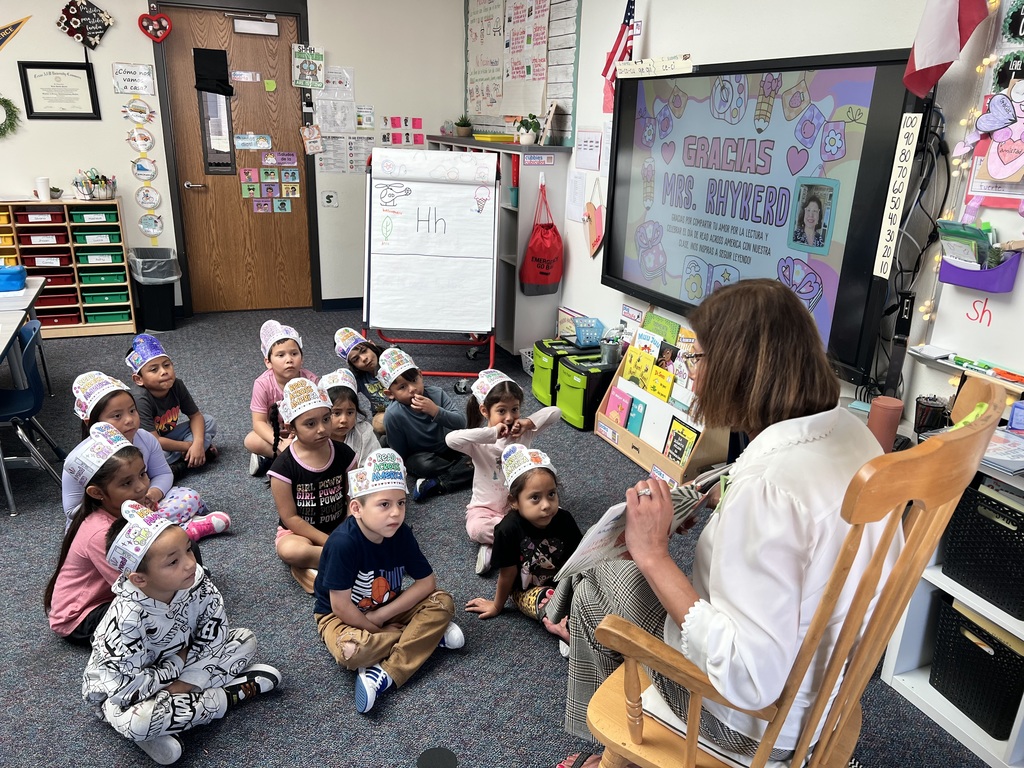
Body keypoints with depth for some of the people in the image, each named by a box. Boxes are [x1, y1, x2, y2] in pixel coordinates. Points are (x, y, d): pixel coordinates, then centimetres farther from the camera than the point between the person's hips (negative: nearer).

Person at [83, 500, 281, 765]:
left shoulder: (196, 580, -23)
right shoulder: (127, 617, -36)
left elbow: (214, 634, -14)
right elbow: (125, 687, -31)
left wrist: (185, 682, -23)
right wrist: (179, 663, -22)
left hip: (180, 661, 5)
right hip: (118, 689, -5)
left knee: (245, 639, -6)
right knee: (132, 721, -37)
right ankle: (228, 696, -17)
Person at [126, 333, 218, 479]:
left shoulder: (177, 386, -14)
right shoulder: (142, 403, -29)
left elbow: (195, 415, -7)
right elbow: (155, 441, -31)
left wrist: (198, 443, -25)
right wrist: (189, 446, -24)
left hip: (170, 434, 7)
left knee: (210, 421, -6)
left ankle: (179, 464, -21)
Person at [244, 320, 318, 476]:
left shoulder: (311, 380, -20)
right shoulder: (263, 384, -21)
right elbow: (259, 422, -21)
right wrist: (281, 444, -37)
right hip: (275, 434, 0)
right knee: (251, 441, -30)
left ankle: (269, 457, -18)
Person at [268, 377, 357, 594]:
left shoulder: (344, 454, -6)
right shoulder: (284, 466, -15)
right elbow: (290, 517, -14)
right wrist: (328, 542, -20)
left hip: (339, 527, 4)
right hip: (298, 531, -4)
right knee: (290, 551, -38)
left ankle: (308, 567, -18)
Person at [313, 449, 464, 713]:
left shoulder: (401, 534, -15)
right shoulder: (343, 543, -31)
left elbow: (427, 582, -12)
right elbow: (341, 606, -26)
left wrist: (381, 615, -20)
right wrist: (379, 630, -15)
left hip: (387, 609, 5)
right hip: (341, 616, -4)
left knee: (443, 602, -15)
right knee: (351, 652, -36)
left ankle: (385, 675, -22)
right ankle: (429, 635, -14)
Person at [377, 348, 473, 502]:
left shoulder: (436, 394, -15)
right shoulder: (393, 415, -23)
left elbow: (461, 423, -19)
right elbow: (400, 454, -14)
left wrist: (436, 411, -36)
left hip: (448, 447, 4)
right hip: (420, 456, -3)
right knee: (423, 464, -36)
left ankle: (439, 483, -25)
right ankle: (465, 469, -14)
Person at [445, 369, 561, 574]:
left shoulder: (524, 433, -5)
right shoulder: (479, 441, -15)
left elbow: (555, 412, -9)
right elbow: (450, 439, -36)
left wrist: (529, 423, -23)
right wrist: (492, 433, -36)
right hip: (485, 507, -3)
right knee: (476, 529, -35)